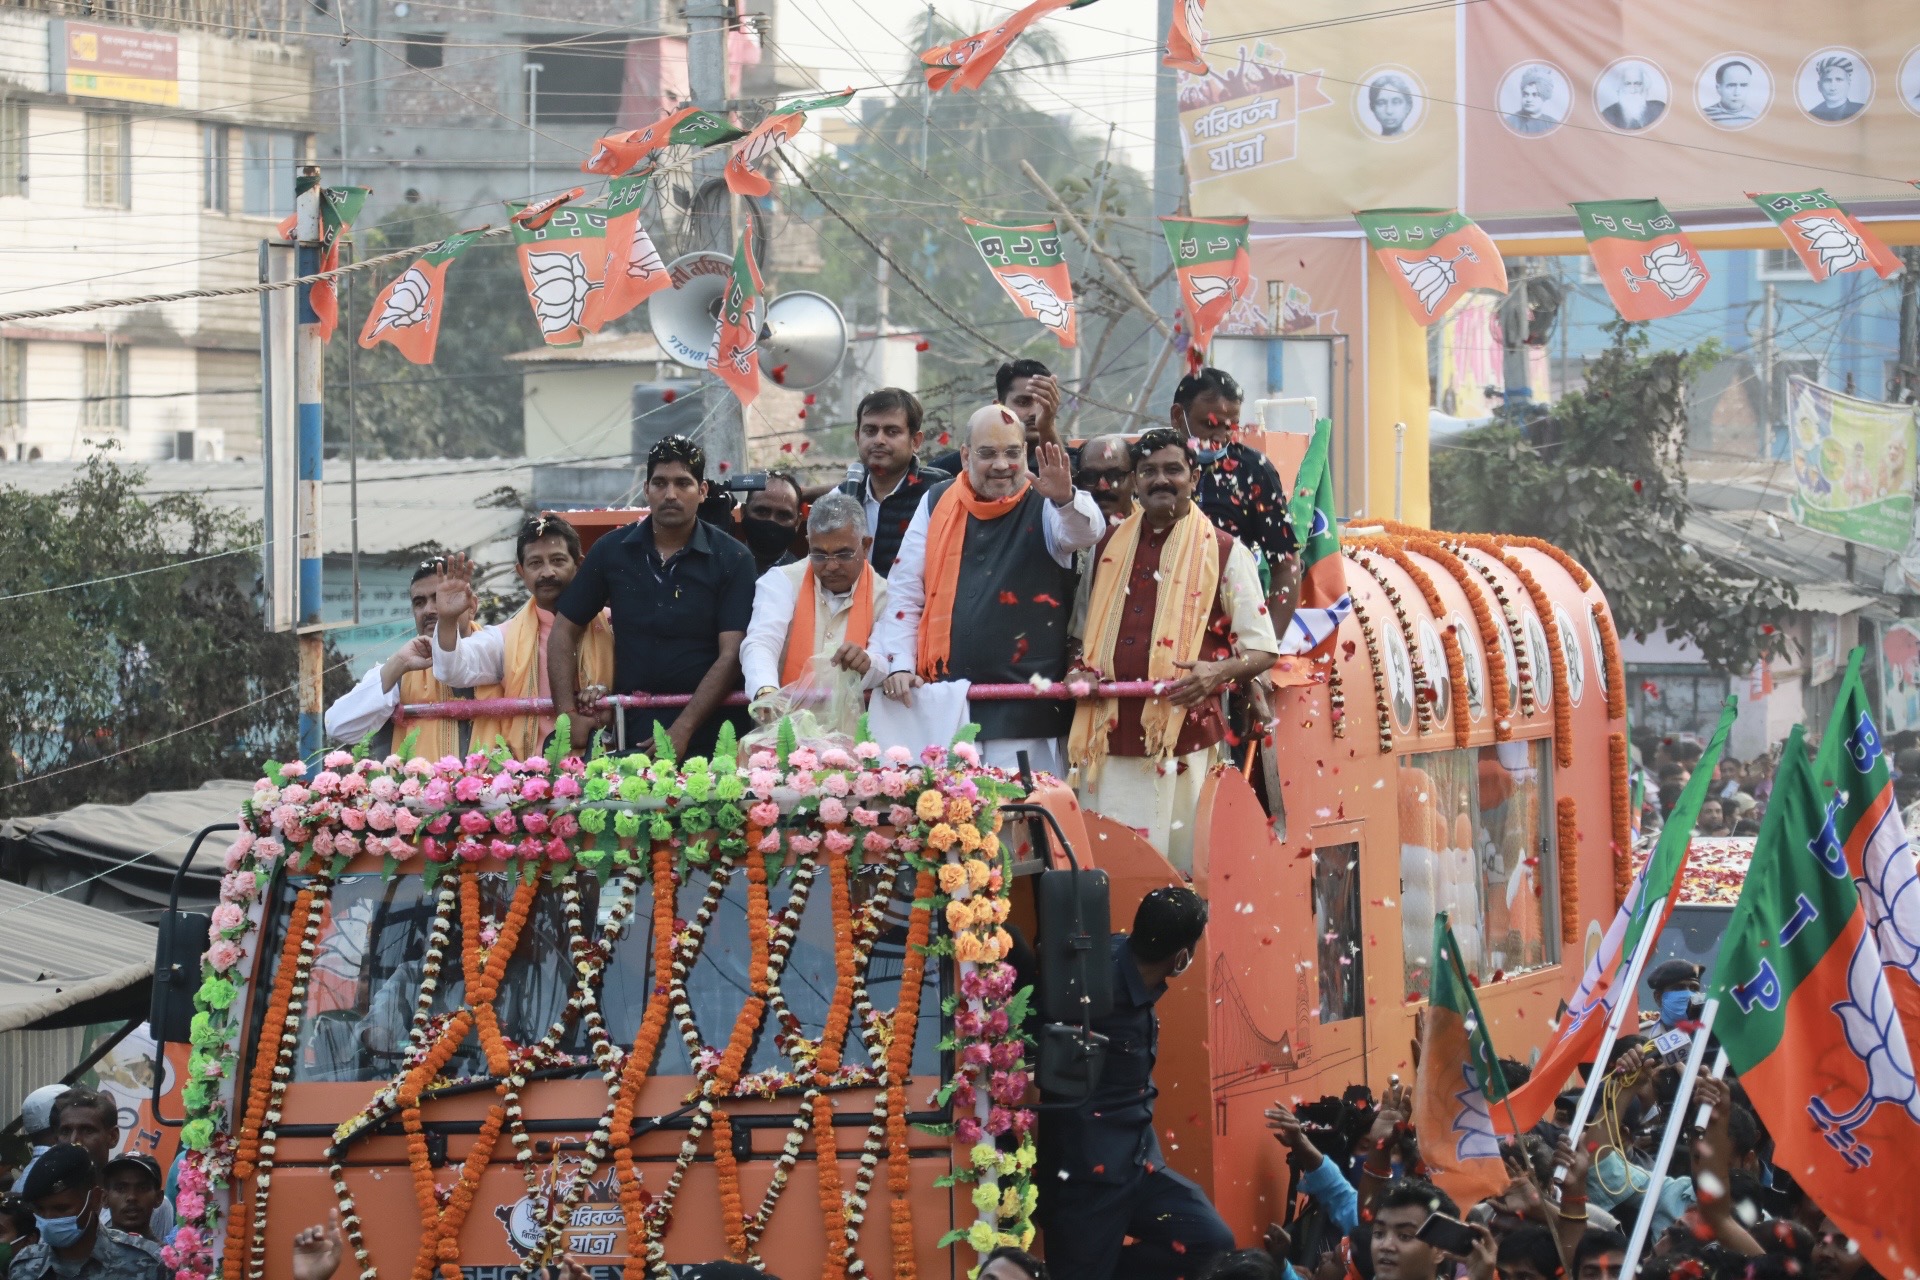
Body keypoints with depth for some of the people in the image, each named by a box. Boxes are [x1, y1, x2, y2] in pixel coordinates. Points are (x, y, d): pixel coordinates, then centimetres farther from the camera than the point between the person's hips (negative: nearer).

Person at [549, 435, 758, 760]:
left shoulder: (733, 560, -1)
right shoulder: (612, 551, 8)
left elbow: (730, 656, -8)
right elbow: (564, 632, 12)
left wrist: (683, 730, -17)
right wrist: (568, 715, -1)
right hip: (629, 727, 2)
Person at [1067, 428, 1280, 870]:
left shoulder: (1224, 553, 5)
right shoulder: (1107, 548, 17)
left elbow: (1262, 650, 4)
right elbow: (1085, 630, 26)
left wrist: (1220, 671, -17)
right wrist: (1081, 672, 4)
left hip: (1184, 738, -3)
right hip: (1110, 737, 3)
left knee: (1183, 863, -7)